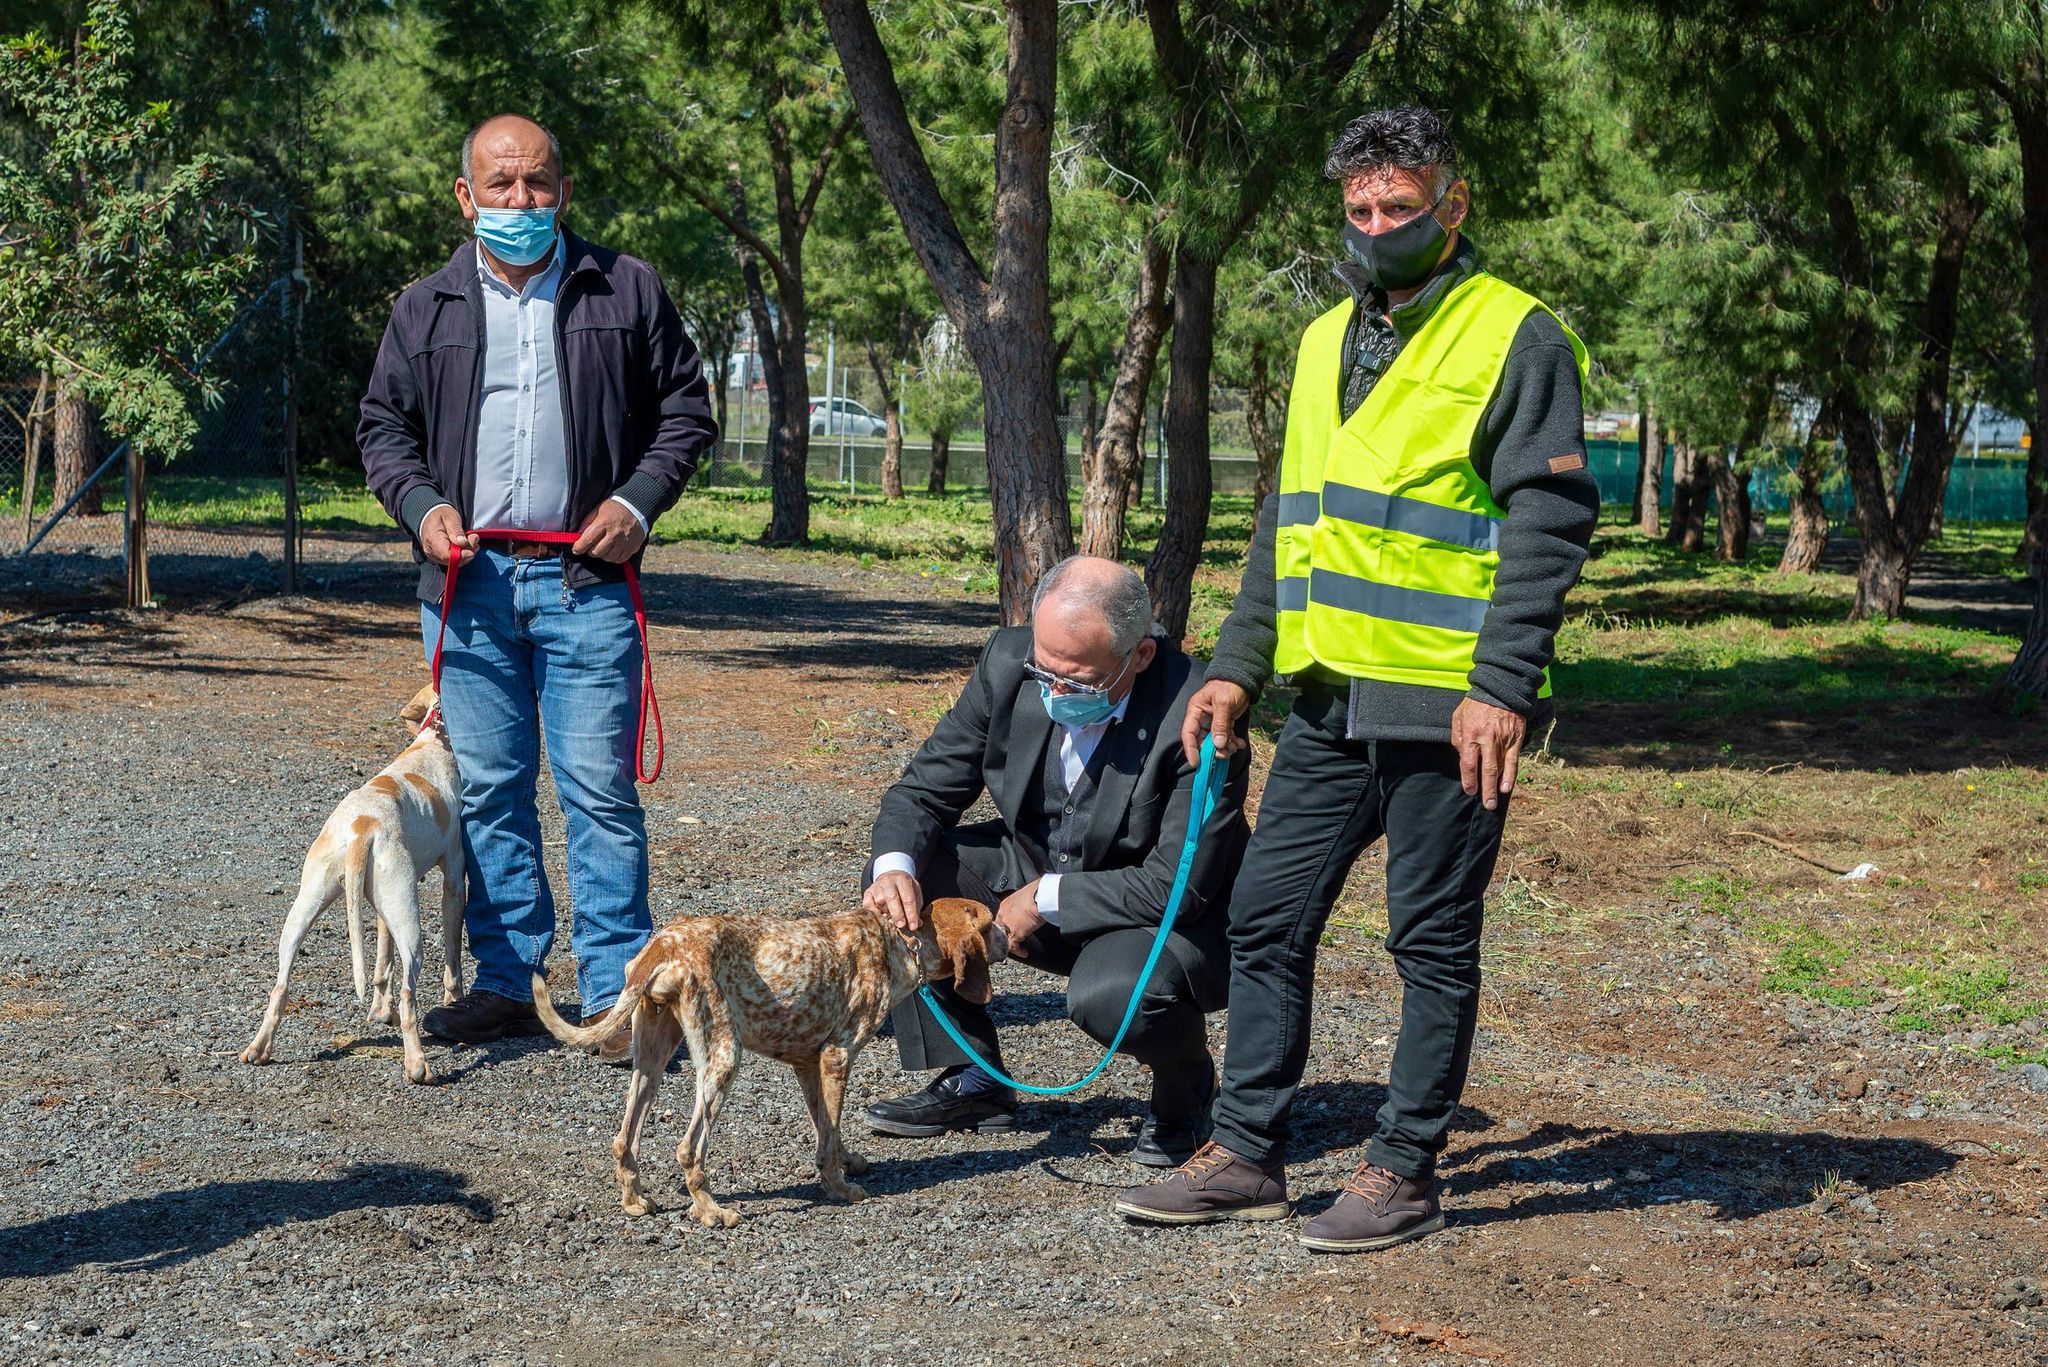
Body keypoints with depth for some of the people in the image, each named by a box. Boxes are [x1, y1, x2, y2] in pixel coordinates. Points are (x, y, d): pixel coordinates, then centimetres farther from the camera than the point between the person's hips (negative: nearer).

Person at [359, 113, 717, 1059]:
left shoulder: (626, 292, 6)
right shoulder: (426, 309, 11)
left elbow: (687, 408, 10)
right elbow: (383, 427, 17)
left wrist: (639, 499, -4)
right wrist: (419, 504, -2)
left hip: (585, 579, -2)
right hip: (468, 581, 3)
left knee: (600, 789, -5)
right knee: (488, 790, 7)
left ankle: (614, 993, 1)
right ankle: (507, 982, 16)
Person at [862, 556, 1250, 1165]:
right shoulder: (1009, 663, -14)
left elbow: (1179, 886, -27)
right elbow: (926, 787, -6)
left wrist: (1046, 899, -24)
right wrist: (895, 866, -27)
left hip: (1166, 918, -6)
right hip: (1036, 873, 6)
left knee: (1109, 996, -36)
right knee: (902, 875, -13)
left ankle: (1187, 1086, 2)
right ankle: (973, 1082, 2)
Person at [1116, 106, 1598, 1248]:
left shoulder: (1516, 339, -6)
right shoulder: (1328, 341, 16)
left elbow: (1547, 526, -13)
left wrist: (1501, 686, -21)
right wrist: (1237, 669, 16)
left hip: (1447, 711, -7)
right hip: (1331, 700, 7)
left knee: (1434, 942, 3)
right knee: (1268, 921, 8)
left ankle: (1407, 1171, 13)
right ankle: (1248, 1156, 18)